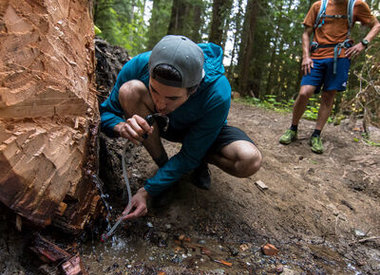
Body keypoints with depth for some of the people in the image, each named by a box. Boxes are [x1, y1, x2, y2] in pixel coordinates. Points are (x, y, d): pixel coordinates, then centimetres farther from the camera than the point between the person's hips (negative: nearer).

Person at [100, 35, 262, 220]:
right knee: (130, 90, -30)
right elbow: (105, 112, -16)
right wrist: (121, 126, -41)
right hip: (162, 126, 2)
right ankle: (162, 164, -13)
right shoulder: (138, 66, -30)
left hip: (203, 132, -2)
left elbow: (189, 156, -28)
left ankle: (202, 159, 4)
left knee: (249, 160, -32)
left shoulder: (217, 94, -36)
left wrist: (146, 192, -30)